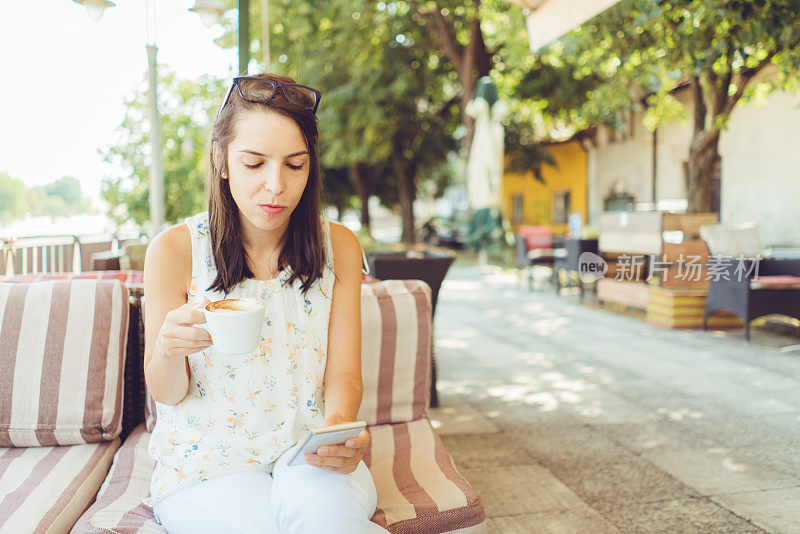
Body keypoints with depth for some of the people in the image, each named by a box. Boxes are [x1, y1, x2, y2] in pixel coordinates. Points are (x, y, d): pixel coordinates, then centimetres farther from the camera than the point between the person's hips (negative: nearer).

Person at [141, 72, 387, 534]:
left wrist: (338, 425, -25)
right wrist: (168, 351, -25)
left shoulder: (338, 246, 0)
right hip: (208, 459, -1)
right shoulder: (175, 251, -7)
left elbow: (344, 375, -1)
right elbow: (167, 393, 0)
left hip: (307, 450, 1)